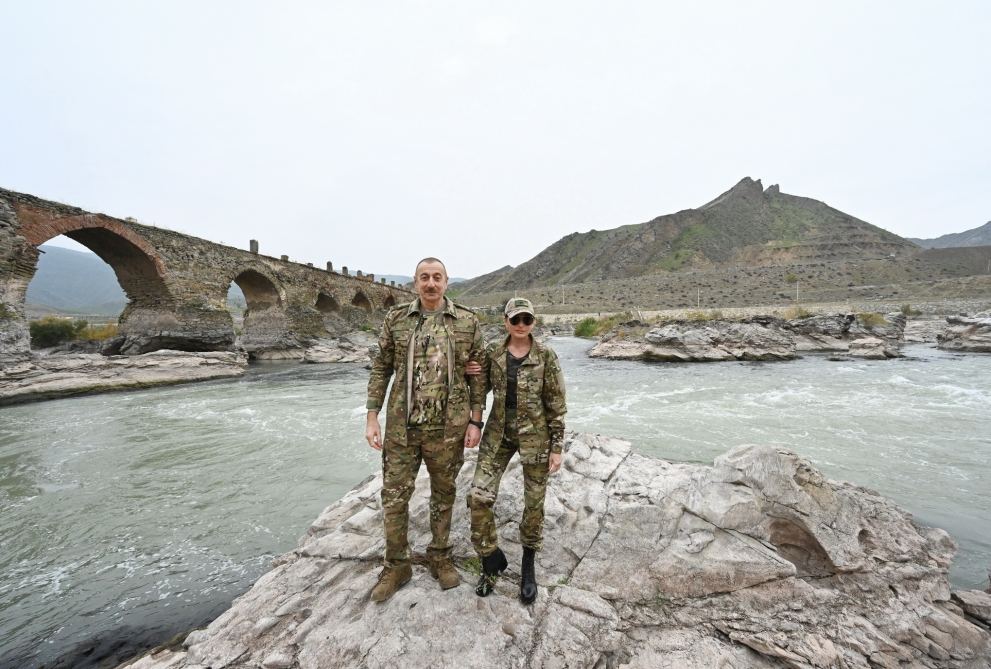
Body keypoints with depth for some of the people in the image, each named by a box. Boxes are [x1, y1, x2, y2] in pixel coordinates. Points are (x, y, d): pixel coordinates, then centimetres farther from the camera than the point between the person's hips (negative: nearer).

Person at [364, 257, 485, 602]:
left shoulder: (467, 321, -2)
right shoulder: (396, 318, 1)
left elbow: (477, 375, 1)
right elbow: (380, 369, 4)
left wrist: (475, 421, -2)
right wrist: (372, 416, 0)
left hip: (448, 428, 0)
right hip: (401, 426, 1)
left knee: (443, 494, 16)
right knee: (394, 496, 10)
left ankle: (440, 557, 39)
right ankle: (397, 565, 34)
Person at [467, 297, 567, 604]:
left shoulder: (546, 357, -9)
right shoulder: (492, 352, -1)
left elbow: (556, 405, -6)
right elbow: (481, 388, 11)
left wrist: (557, 447, -7)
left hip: (535, 436, -2)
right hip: (498, 434, 3)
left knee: (534, 503, 10)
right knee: (478, 496, -4)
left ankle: (528, 568, 35)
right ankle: (492, 560, 23)